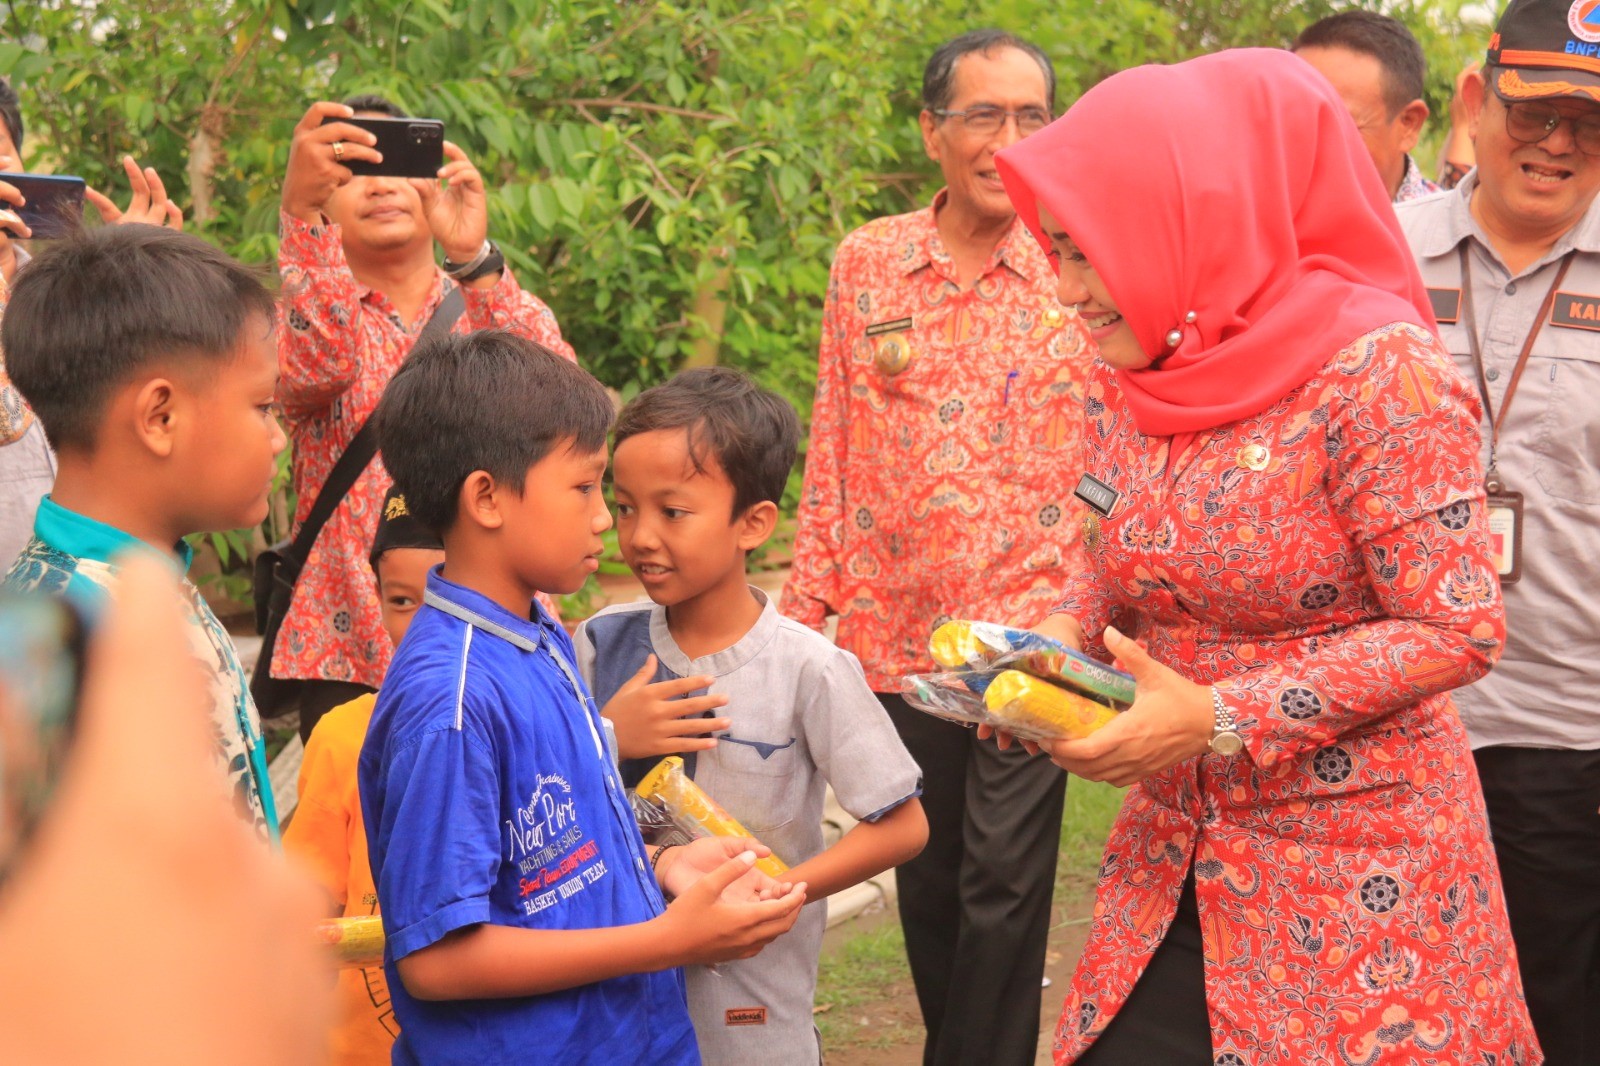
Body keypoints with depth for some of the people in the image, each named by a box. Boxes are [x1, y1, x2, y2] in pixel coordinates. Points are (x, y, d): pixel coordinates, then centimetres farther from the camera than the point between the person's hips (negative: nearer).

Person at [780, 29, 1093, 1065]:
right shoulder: (867, 262, 4)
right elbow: (834, 450, 8)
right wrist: (809, 604, 5)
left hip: (1031, 631, -2)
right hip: (896, 629, 3)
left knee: (1003, 884, -2)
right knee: (926, 881, 14)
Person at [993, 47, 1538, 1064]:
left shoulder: (1375, 370, -18)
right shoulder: (1130, 380, 3)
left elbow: (1459, 631, -19)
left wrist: (1219, 718, -23)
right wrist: (1063, 636, -4)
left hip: (1361, 859, -6)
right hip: (1177, 850, 6)